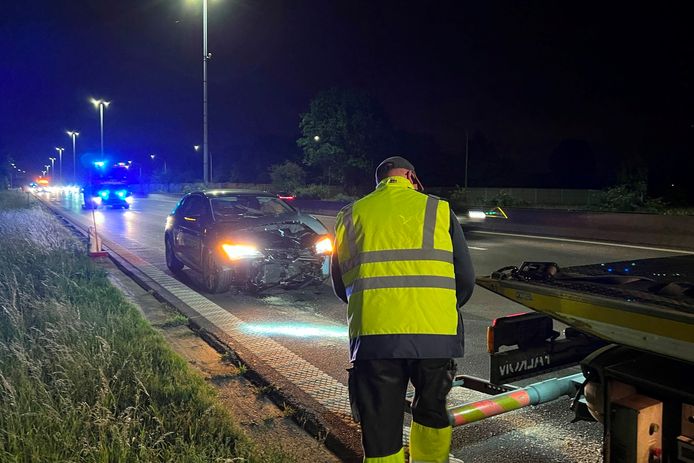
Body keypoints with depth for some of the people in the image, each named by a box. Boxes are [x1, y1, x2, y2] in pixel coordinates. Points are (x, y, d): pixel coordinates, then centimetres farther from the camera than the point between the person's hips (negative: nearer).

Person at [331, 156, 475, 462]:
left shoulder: (351, 215, 11)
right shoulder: (439, 210, 7)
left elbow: (340, 286, 16)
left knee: (379, 429, 10)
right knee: (431, 412, 24)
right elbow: (465, 280, 8)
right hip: (434, 334, 0)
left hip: (372, 334, 0)